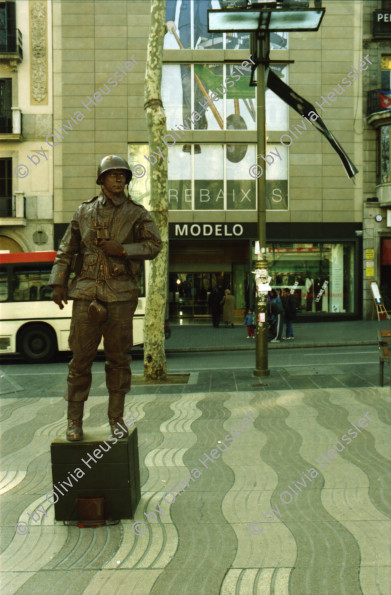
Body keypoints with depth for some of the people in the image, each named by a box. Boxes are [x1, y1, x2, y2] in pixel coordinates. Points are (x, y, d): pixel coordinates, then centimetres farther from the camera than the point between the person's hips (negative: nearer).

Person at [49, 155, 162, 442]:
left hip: (120, 294, 0)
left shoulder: (136, 213, 7)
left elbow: (154, 245, -4)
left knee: (118, 357, 3)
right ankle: (75, 420, 8)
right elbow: (66, 251, 13)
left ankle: (116, 418, 13)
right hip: (86, 292, 1)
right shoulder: (84, 211, 11)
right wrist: (58, 283, 5)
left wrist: (122, 249, -14)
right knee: (81, 356, 0)